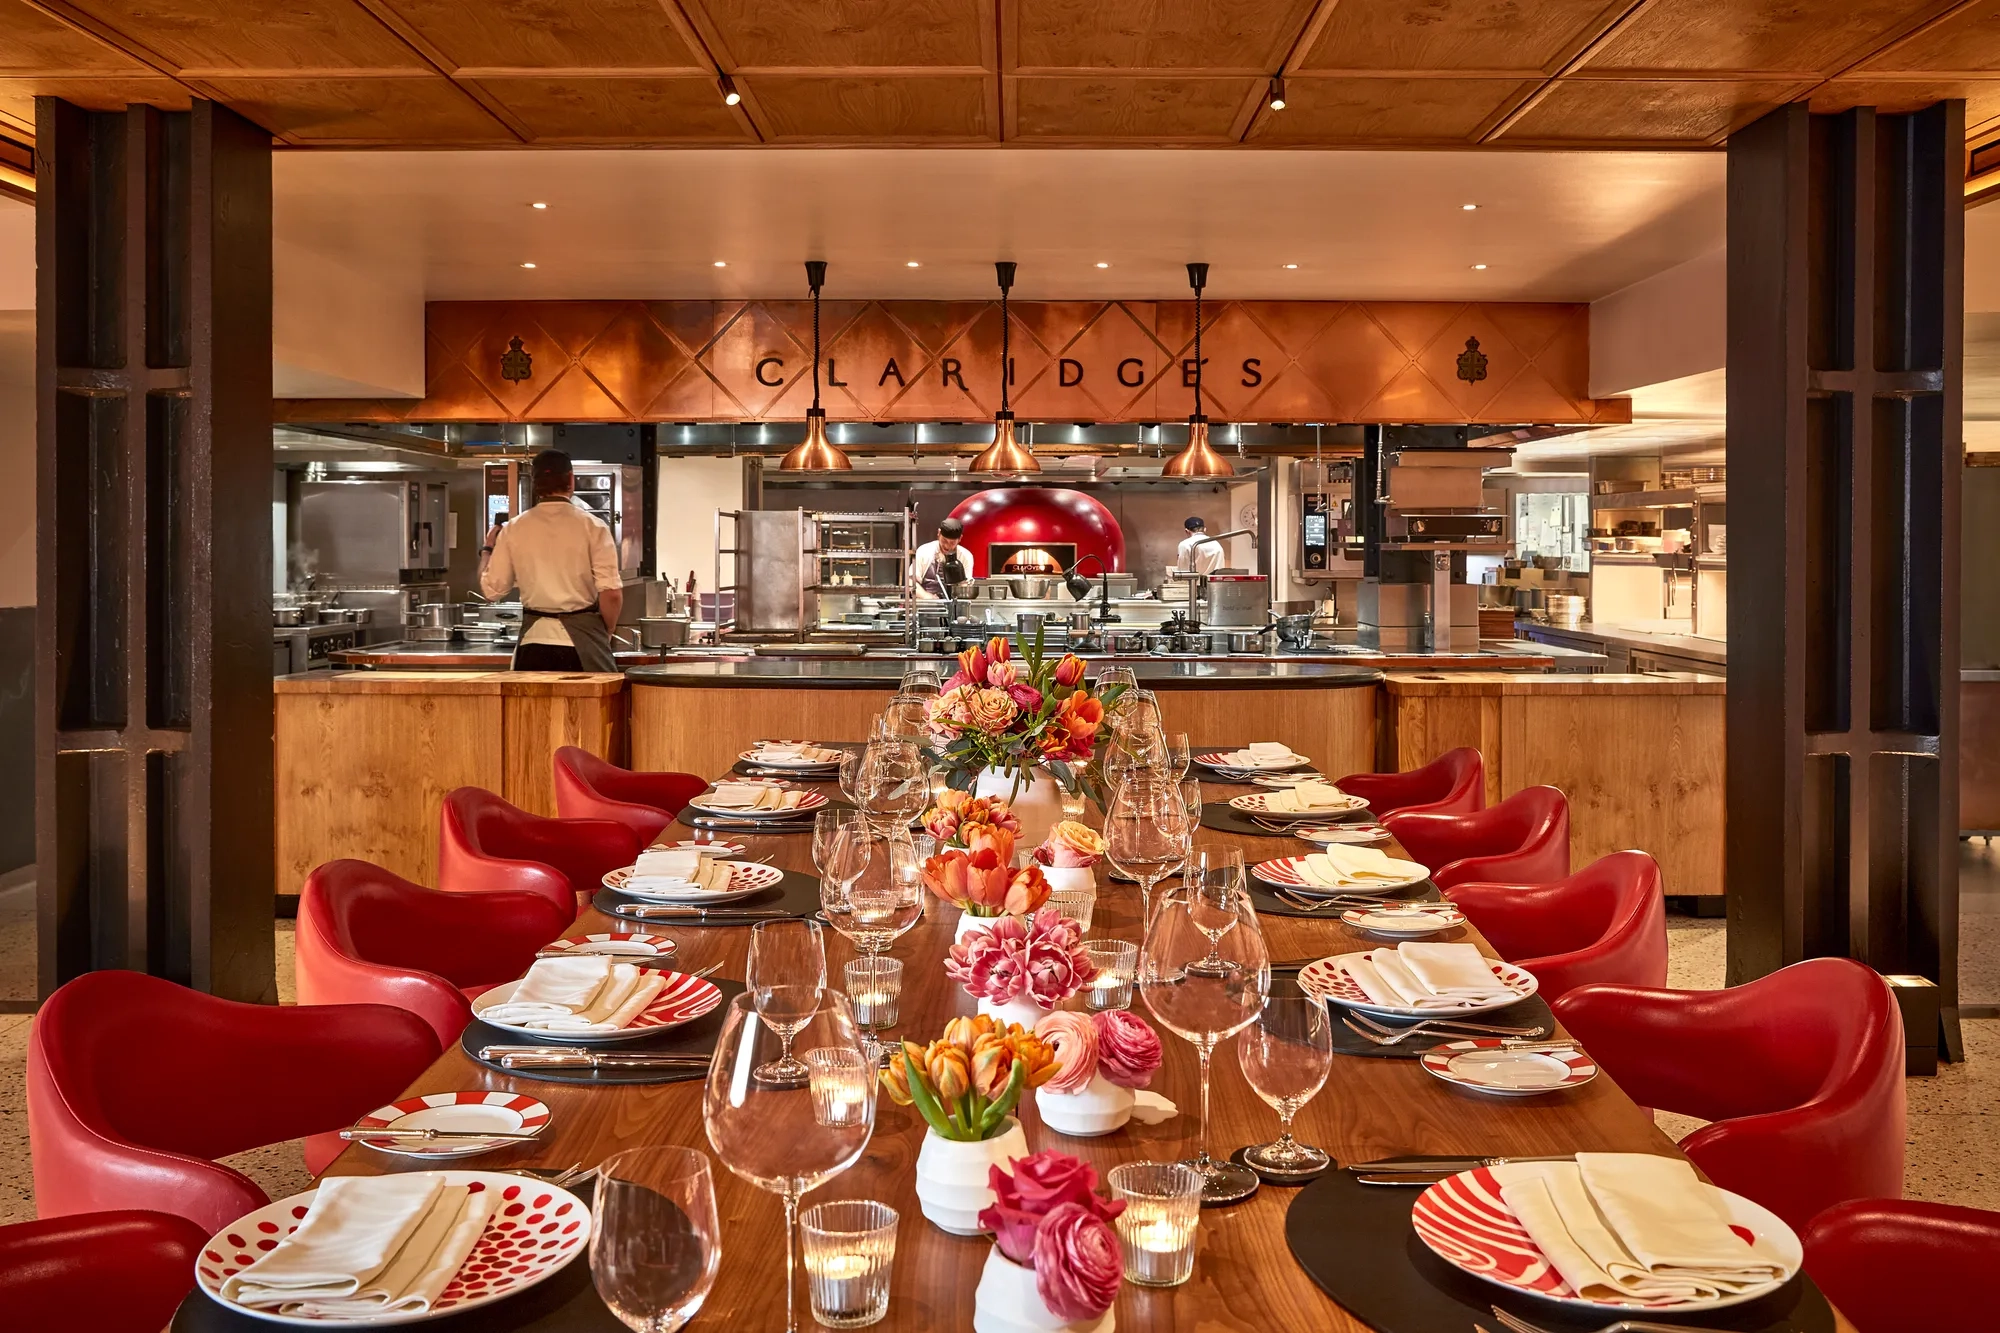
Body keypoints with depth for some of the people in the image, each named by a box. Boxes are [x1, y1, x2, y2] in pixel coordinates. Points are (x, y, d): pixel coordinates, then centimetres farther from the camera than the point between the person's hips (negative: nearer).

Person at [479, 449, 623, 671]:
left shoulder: (515, 529, 2)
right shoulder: (591, 526, -6)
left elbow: (492, 589, 7)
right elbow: (611, 594, -11)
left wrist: (487, 549, 25)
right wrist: (604, 635, 7)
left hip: (534, 642, 3)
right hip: (583, 645, -3)